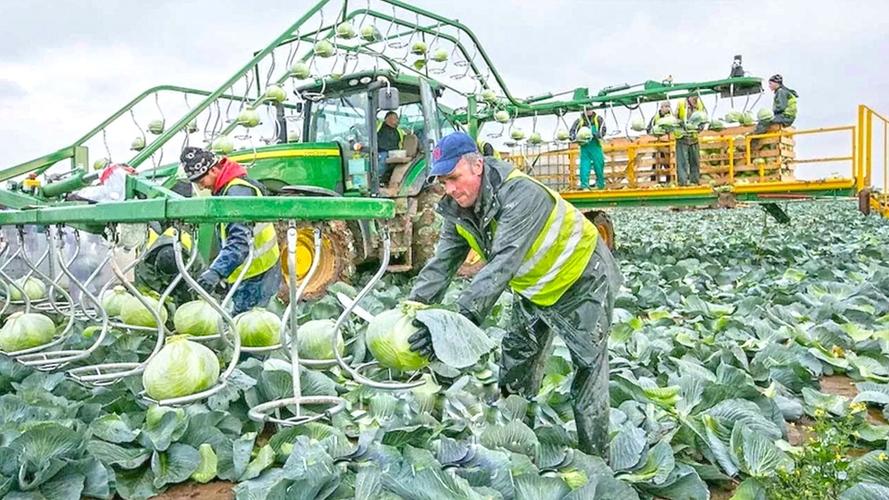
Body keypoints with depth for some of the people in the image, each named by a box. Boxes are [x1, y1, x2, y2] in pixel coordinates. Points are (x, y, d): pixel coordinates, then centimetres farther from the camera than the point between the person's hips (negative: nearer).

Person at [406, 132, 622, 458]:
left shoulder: (521, 195, -36)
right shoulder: (457, 209, -10)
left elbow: (501, 266, -45)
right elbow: (441, 263, -13)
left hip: (581, 281, -8)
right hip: (534, 290, 8)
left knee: (588, 376, -4)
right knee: (515, 372, 15)